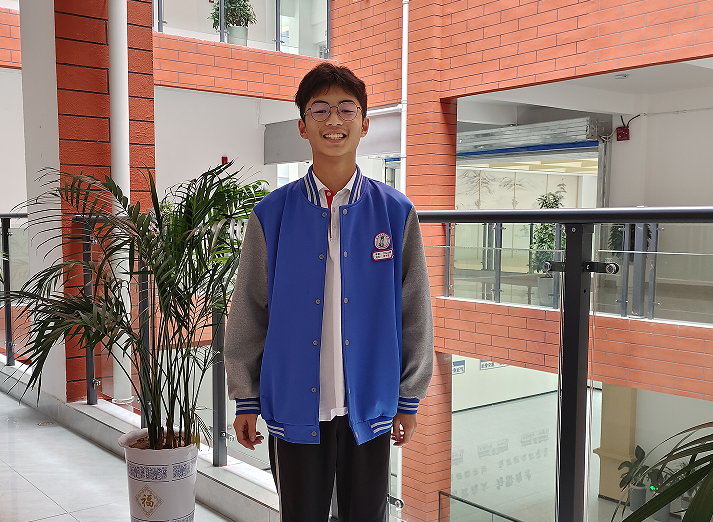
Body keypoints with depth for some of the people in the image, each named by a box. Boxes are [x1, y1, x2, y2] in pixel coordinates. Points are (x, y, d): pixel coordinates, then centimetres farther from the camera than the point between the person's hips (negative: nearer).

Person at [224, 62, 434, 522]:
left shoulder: (396, 212, -1)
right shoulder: (272, 215, -2)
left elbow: (414, 313, 3)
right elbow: (248, 314, 3)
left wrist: (409, 399, 5)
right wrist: (245, 400, 4)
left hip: (370, 407, 1)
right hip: (294, 408, 0)